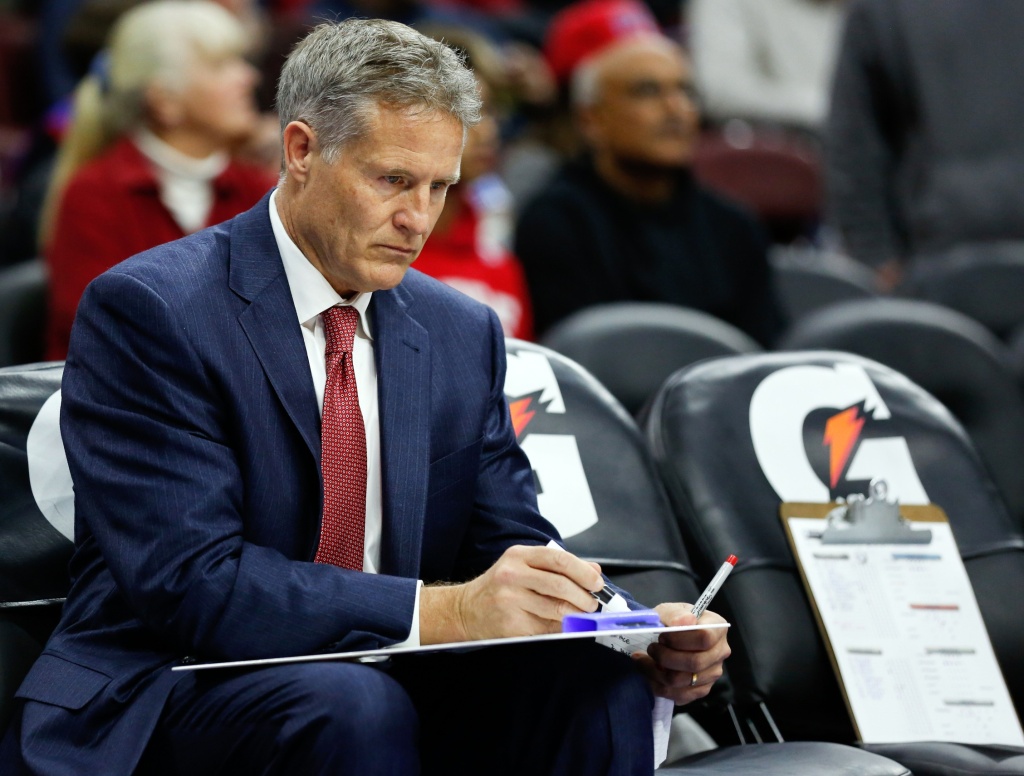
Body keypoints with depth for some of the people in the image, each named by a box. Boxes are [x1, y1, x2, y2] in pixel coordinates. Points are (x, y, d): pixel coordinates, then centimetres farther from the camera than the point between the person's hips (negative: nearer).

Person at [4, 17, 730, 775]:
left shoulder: (464, 334, 11)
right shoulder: (148, 309, -10)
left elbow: (513, 551, 9)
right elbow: (188, 581, -20)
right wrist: (446, 610, -29)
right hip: (169, 704, -5)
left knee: (596, 682, -22)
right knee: (352, 706, -36)